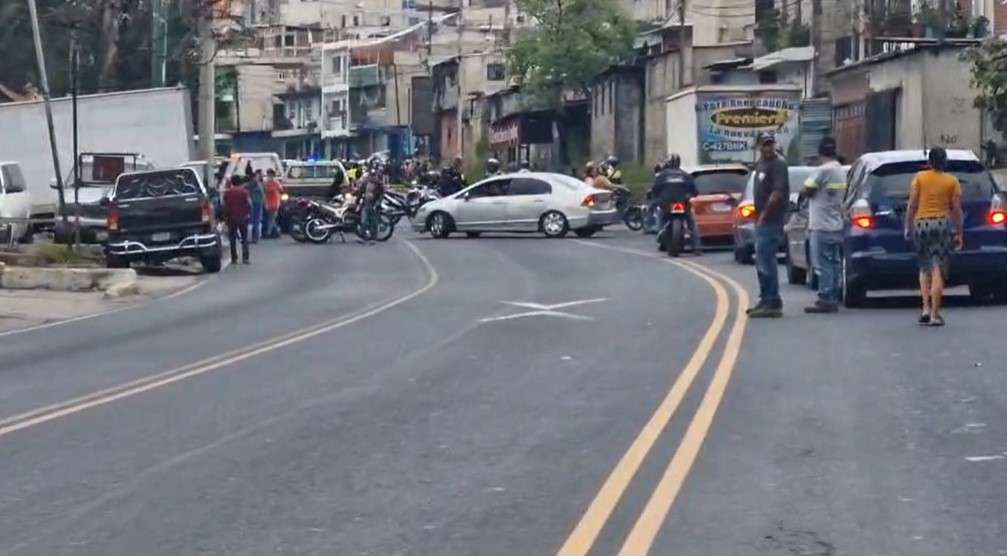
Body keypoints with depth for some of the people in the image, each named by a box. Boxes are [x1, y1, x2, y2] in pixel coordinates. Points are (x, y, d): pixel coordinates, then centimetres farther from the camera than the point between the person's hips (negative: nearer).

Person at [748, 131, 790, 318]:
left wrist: (764, 214, -19)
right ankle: (765, 301, 23)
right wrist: (758, 216, 14)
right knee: (762, 262, 15)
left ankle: (773, 304, -8)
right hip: (761, 221, 10)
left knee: (766, 262, -10)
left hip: (770, 221, -10)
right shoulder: (761, 163, 16)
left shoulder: (778, 165, -12)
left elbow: (778, 193, -21)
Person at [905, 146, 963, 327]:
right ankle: (935, 314, -8)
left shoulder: (920, 178, 4)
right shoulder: (952, 181, 3)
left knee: (924, 268, 17)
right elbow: (956, 210, 1)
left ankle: (926, 309, 5)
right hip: (942, 224, -1)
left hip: (921, 224, 2)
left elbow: (911, 205, 0)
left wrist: (908, 227, 8)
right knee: (938, 271, -4)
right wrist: (959, 233, 7)